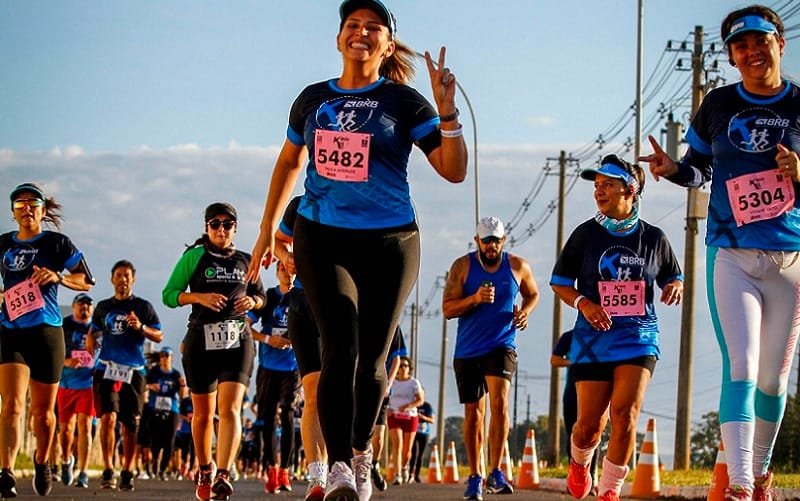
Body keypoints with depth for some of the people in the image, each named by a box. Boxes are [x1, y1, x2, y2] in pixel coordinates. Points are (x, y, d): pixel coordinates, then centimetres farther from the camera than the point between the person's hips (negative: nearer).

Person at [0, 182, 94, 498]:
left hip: (46, 332, -1)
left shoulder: (57, 243, 2)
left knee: (42, 410, 9)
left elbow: (86, 280, 3)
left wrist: (57, 276, -14)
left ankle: (42, 460, 36)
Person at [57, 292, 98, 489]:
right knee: (65, 427, 5)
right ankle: (66, 460, 34)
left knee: (84, 426, -8)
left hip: (89, 384, 0)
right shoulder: (63, 325, 1)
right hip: (66, 383, 0)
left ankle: (83, 473, -7)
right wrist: (66, 361, -22)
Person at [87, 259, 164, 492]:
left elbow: (159, 336, 4)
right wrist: (90, 342, 10)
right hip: (106, 370, 0)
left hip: (134, 372, 0)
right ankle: (107, 471, -14)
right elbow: (93, 332, 28)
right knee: (108, 417, -16)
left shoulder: (143, 306, 8)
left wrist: (141, 327, -12)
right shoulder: (103, 307, 14)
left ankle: (127, 473, 13)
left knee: (130, 425, 3)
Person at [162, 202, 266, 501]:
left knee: (230, 408, -17)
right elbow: (168, 294, 1)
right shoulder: (194, 257, 5)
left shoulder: (245, 261, 12)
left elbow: (260, 295, 25)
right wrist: (198, 297, -15)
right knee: (203, 413, 9)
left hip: (237, 340, 0)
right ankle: (204, 471, 31)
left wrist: (253, 301, 2)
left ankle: (223, 476, -28)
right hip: (201, 340, 0)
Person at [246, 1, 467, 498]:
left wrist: (447, 111, -19)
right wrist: (268, 228, 23)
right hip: (322, 238, 1)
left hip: (389, 242, -1)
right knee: (340, 349, -16)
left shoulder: (403, 102, 0)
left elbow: (455, 171, -6)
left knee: (371, 358, 7)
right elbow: (290, 162, 25)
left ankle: (361, 451, 30)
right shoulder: (313, 100, 9)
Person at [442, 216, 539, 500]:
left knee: (499, 401, -21)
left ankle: (495, 473, -19)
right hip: (468, 351, 1)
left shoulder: (518, 266, 1)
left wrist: (526, 311, -2)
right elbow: (447, 309, -5)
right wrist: (475, 299, -22)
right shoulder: (463, 266, -3)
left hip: (502, 346, -1)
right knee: (473, 412, 7)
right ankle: (474, 477, 18)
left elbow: (533, 293, 20)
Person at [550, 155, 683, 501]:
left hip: (638, 336, 0)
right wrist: (583, 303, -12)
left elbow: (673, 278, 17)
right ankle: (579, 462, 35)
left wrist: (674, 288, -7)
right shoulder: (586, 234, 1)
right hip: (593, 339, 0)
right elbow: (559, 282, 7)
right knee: (590, 423, 0)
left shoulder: (653, 238, 3)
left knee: (625, 414, -16)